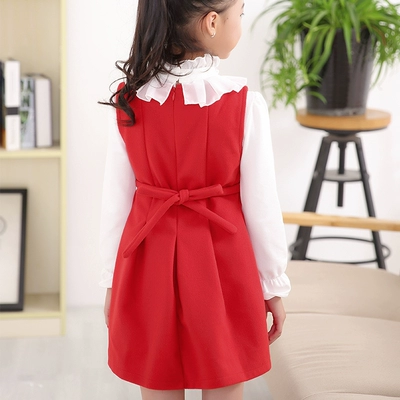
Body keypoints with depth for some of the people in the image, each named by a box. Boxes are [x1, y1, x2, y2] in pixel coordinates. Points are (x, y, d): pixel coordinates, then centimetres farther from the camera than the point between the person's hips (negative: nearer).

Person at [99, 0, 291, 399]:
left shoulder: (129, 101, -5)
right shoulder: (244, 104, -13)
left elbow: (116, 200, 0)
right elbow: (260, 205, -8)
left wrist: (112, 280, 12)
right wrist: (274, 284, 5)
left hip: (149, 265, 3)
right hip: (221, 266, -2)